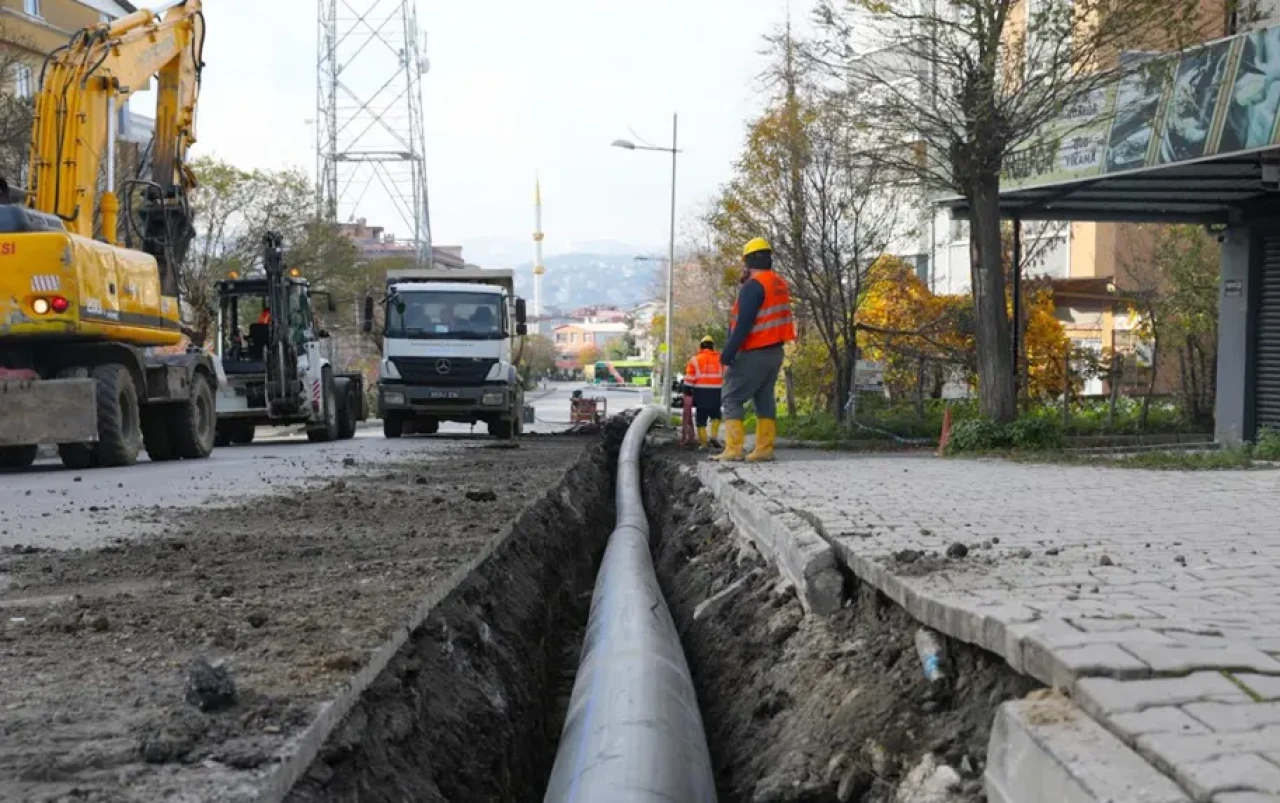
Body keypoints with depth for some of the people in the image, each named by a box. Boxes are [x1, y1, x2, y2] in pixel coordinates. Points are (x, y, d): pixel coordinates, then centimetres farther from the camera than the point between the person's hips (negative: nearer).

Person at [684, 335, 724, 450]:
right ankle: (714, 437, 4)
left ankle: (703, 443, 3)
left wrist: (688, 392, 4)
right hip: (716, 393, 1)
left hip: (701, 393, -1)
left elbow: (689, 380, -2)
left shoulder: (695, 359, 2)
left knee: (701, 419, 7)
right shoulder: (720, 359, 8)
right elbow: (725, 377, 9)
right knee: (716, 415, 21)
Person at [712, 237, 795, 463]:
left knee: (732, 398, -3)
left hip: (753, 353, -8)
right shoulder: (780, 284, 11)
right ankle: (764, 449, 9)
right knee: (765, 399, 11)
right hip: (775, 351, 8)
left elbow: (743, 325, -21)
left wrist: (727, 355, -19)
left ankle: (733, 450, -10)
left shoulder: (753, 286, -16)